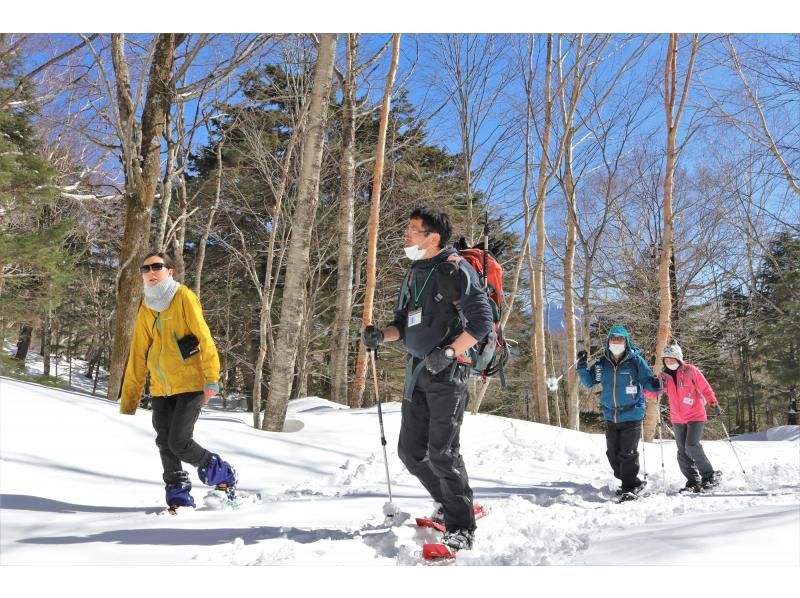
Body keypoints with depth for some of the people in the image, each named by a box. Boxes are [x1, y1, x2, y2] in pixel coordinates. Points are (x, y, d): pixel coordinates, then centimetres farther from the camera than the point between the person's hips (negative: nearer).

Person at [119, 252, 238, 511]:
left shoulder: (184, 297, -5)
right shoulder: (146, 309, 11)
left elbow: (204, 337, -12)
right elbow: (138, 356, 13)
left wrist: (211, 378, -21)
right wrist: (129, 401, 12)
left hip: (190, 385, -6)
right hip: (160, 389, 6)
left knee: (179, 443, -10)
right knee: (165, 444, 3)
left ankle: (224, 475, 13)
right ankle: (178, 494, 20)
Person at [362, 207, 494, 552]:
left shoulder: (454, 269, -10)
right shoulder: (413, 274, 16)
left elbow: (482, 321, -14)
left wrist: (449, 353, -22)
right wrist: (381, 336, 1)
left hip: (447, 371, -8)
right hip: (416, 372, 8)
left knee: (442, 451, -12)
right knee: (410, 450, 11)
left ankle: (460, 529, 1)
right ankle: (446, 503, 33)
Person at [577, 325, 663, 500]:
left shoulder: (636, 360, -6)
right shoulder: (602, 363, 5)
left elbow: (647, 380, -2)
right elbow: (588, 382, 10)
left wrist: (655, 385, -25)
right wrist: (582, 366, -6)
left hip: (632, 415, -5)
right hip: (610, 416, 5)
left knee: (628, 453, -6)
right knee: (613, 453, 11)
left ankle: (631, 486, 8)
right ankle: (626, 481, 29)